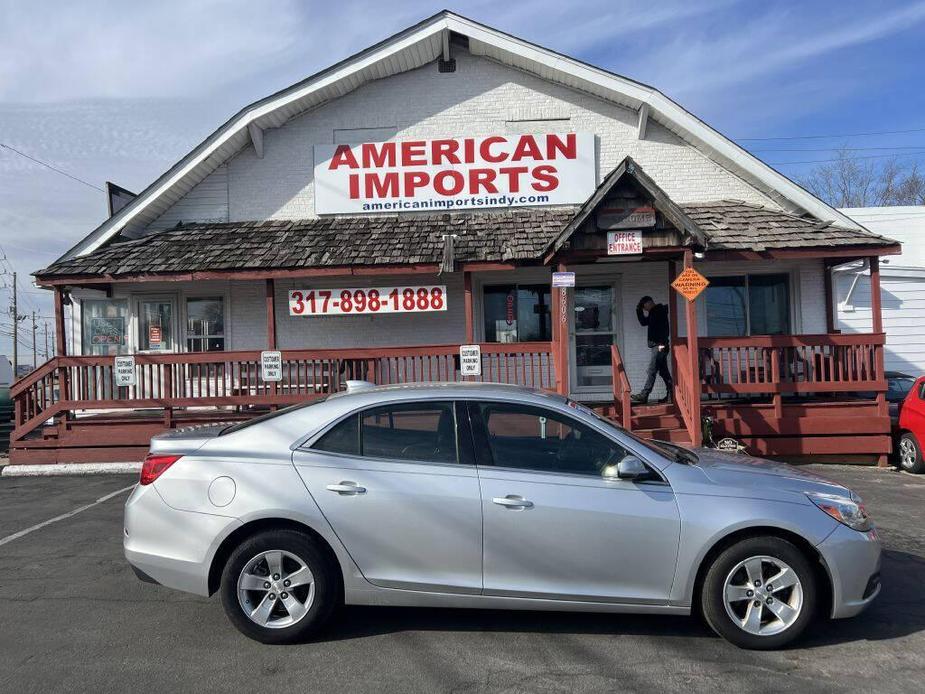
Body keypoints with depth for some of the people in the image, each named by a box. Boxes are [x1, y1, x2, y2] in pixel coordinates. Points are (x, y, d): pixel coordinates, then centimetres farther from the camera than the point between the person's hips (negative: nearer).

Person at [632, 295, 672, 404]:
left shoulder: (661, 311, -8)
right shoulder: (653, 313, 20)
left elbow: (665, 327, -18)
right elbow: (643, 322, 28)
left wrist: (662, 343, -23)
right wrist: (639, 310, 15)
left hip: (659, 346, -10)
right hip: (656, 346, 10)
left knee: (651, 371, -11)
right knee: (663, 371, 10)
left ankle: (644, 395, -13)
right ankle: (671, 395, 13)